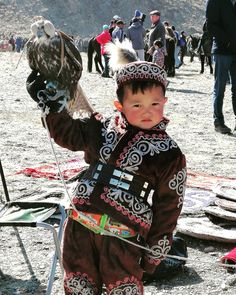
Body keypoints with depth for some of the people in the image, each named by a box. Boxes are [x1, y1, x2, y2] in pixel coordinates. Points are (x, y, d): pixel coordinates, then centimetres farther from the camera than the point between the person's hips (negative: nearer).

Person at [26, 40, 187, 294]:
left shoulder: (169, 155, -4)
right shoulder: (103, 128, 5)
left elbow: (168, 207, -1)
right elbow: (68, 134, 17)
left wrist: (155, 251, -1)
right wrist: (51, 104, 4)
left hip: (123, 237, -4)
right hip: (80, 226, 4)